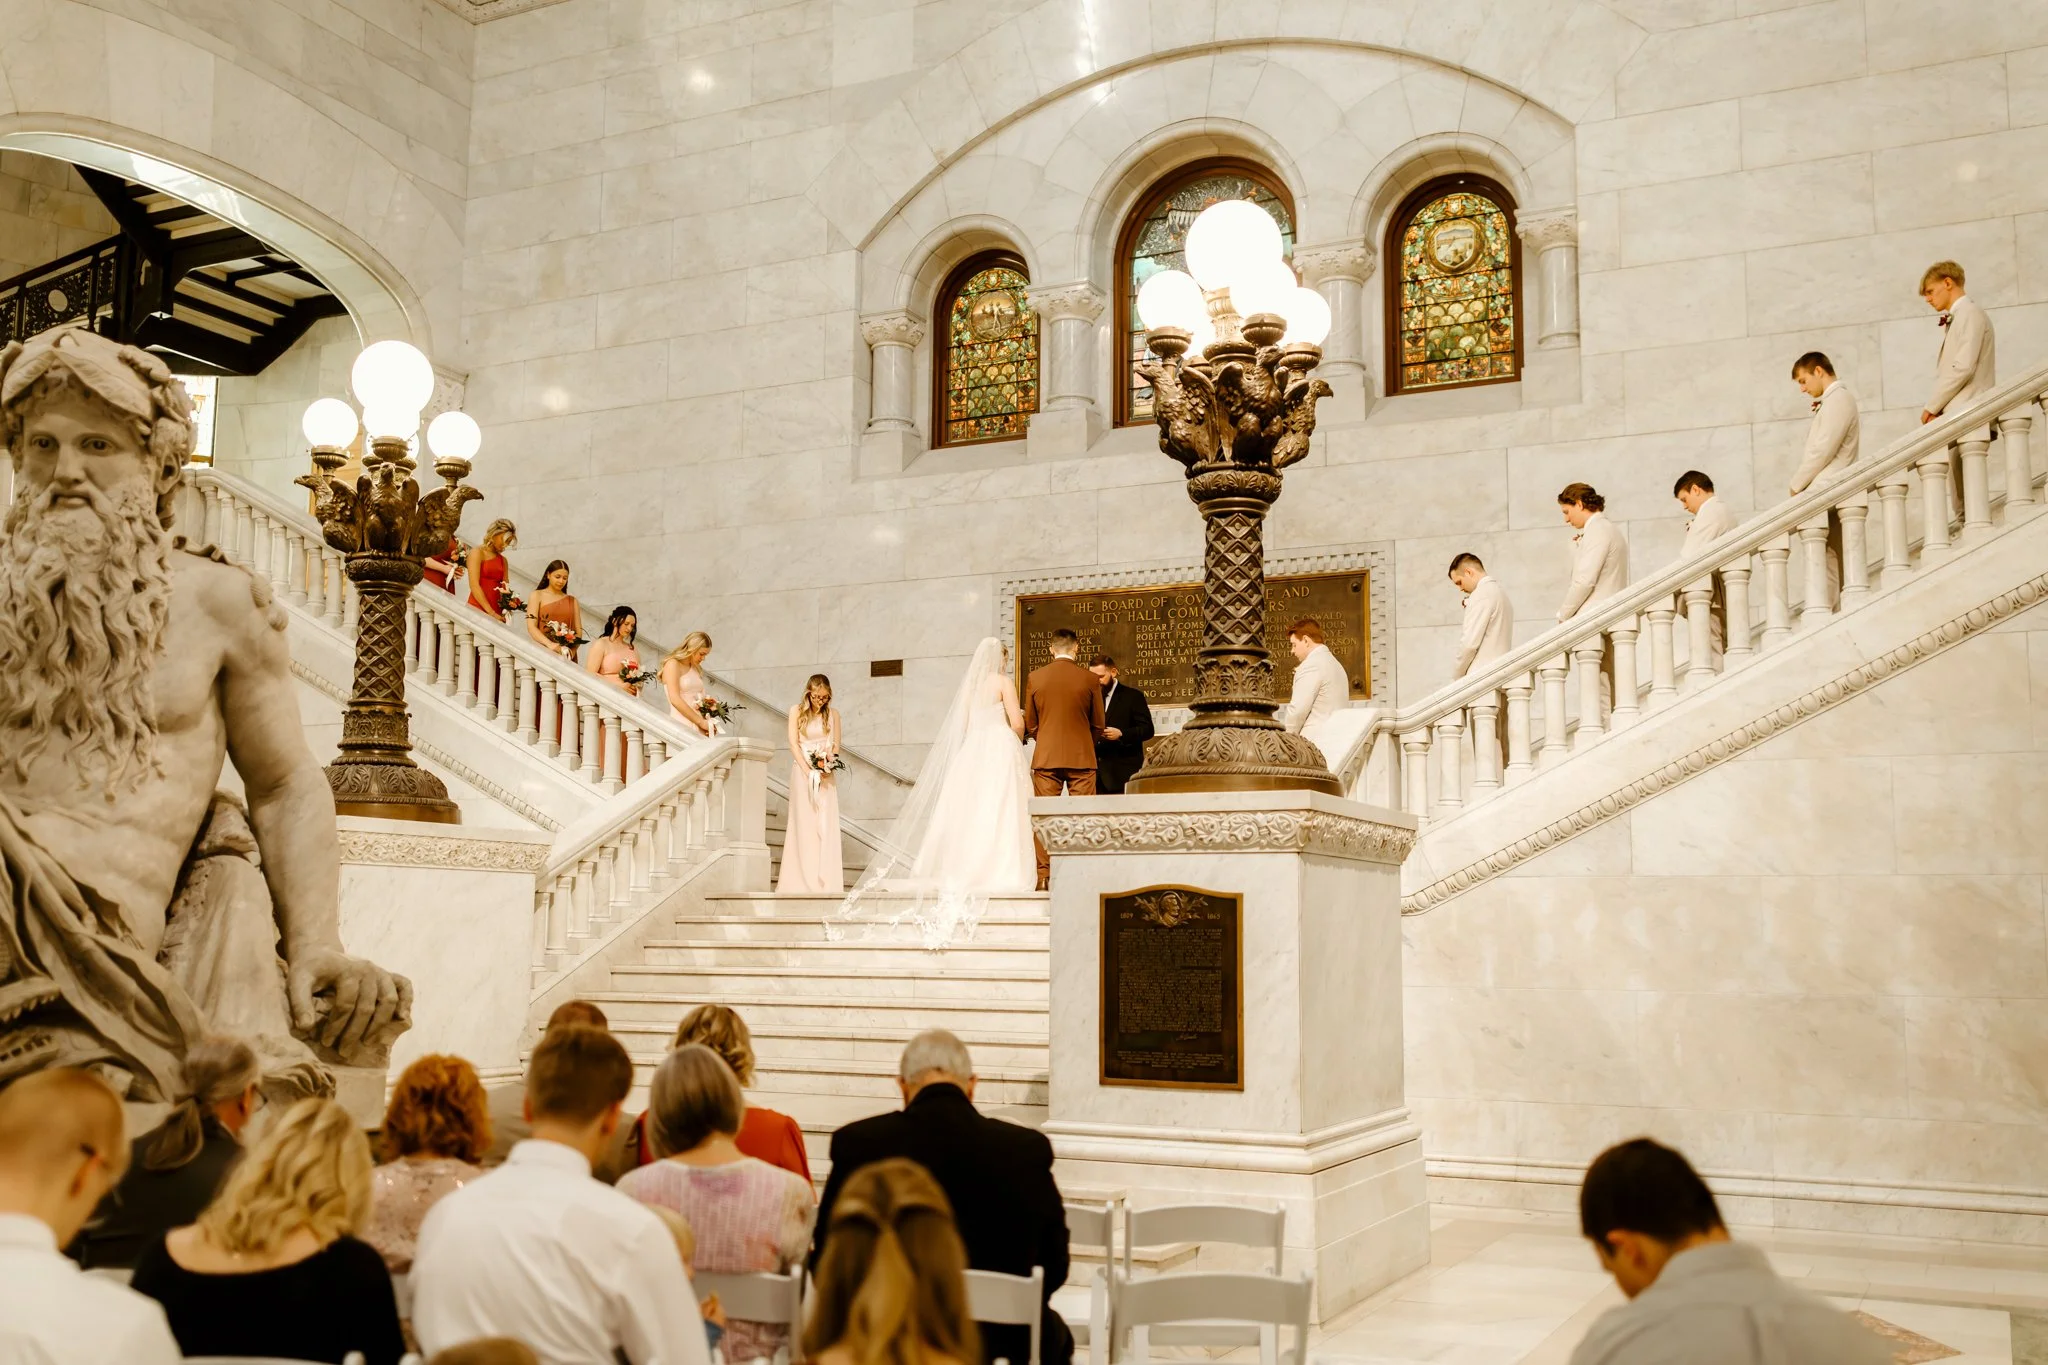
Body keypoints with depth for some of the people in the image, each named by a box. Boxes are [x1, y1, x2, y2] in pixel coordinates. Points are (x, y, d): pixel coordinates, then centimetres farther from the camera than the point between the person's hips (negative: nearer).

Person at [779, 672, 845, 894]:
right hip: (803, 770, -2)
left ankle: (825, 882, -2)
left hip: (826, 774, 2)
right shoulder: (797, 711, 1)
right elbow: (794, 744, -4)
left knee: (826, 825, -2)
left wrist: (828, 765, -12)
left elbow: (835, 745, 7)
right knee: (804, 824, -2)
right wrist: (808, 770, -13)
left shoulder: (833, 713, 6)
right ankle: (804, 881, -2)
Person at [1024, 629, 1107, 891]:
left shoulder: (1035, 677, 2)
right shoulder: (1089, 680, -1)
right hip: (1081, 757, -1)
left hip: (1045, 757, 1)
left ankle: (1044, 876, 1)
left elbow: (1030, 724, 8)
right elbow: (1099, 726, 5)